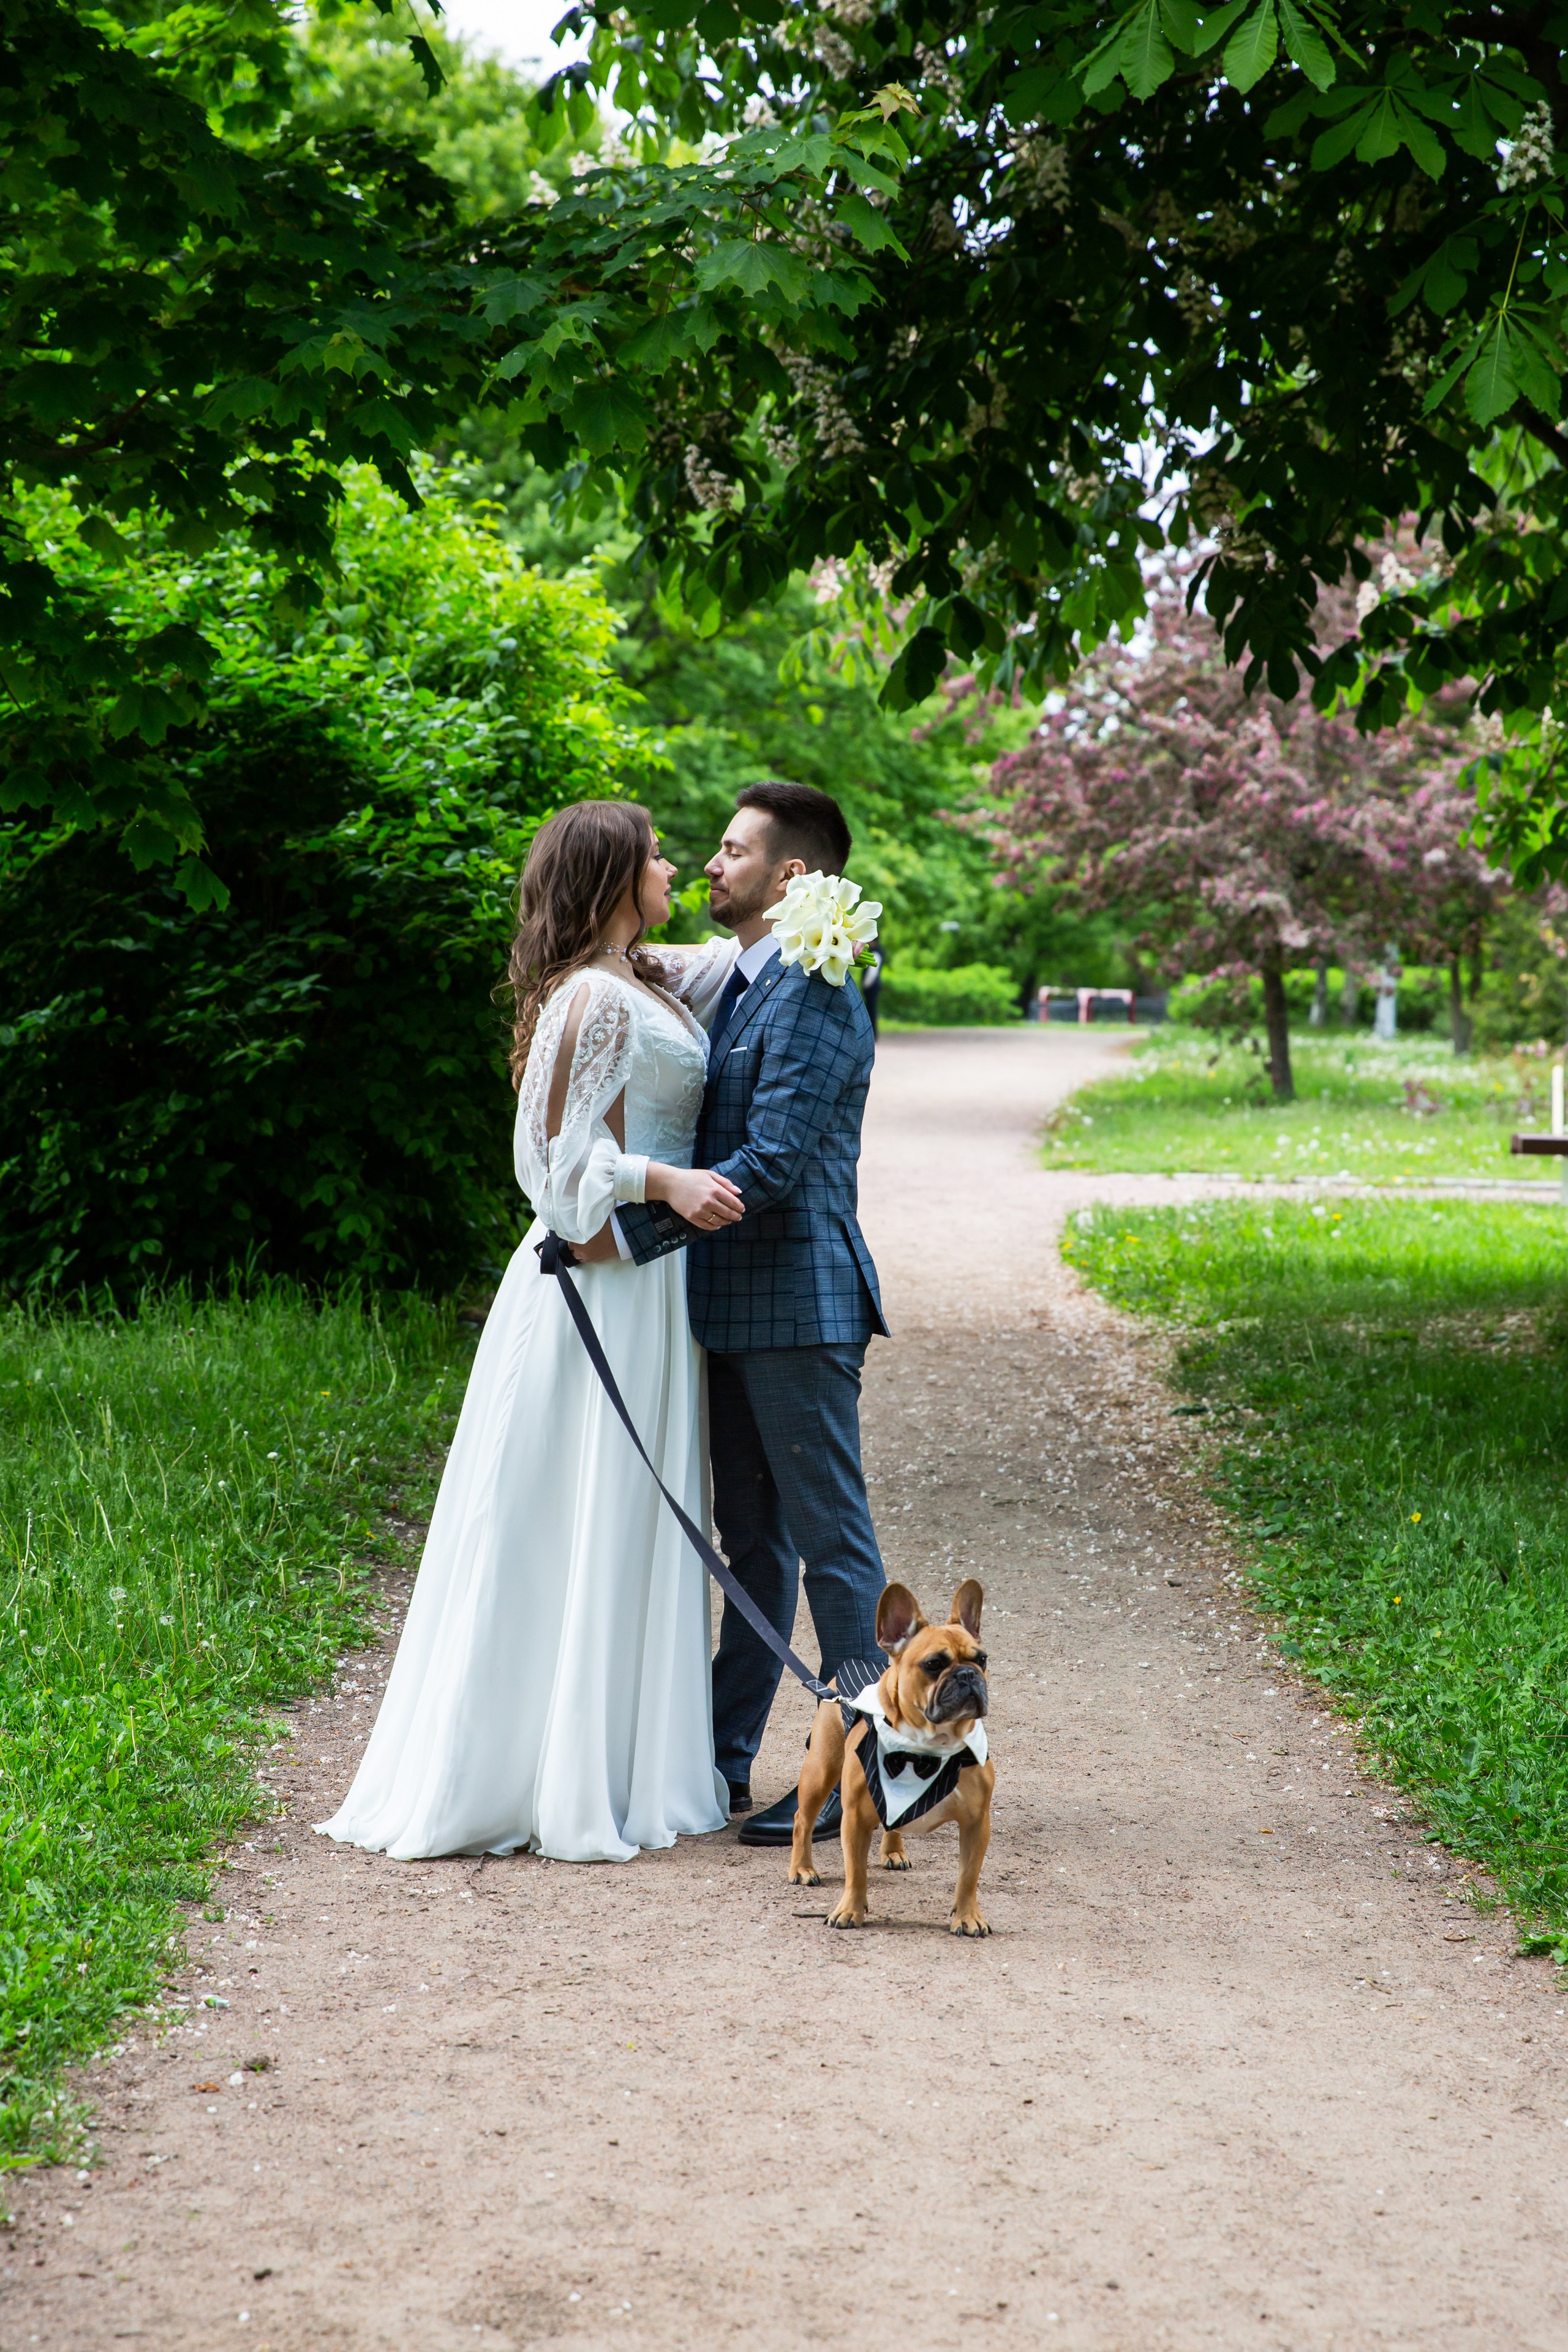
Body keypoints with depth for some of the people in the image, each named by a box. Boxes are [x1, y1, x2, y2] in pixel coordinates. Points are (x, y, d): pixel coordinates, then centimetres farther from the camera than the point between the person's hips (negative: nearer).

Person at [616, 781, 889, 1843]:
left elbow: (772, 1162, -23)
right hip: (737, 1304, 10)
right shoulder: (740, 986, 16)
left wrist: (623, 1232, -24)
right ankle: (724, 1757, 23)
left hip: (798, 1304, -10)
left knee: (830, 1537, -3)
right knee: (750, 1536, 15)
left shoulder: (815, 996, -15)